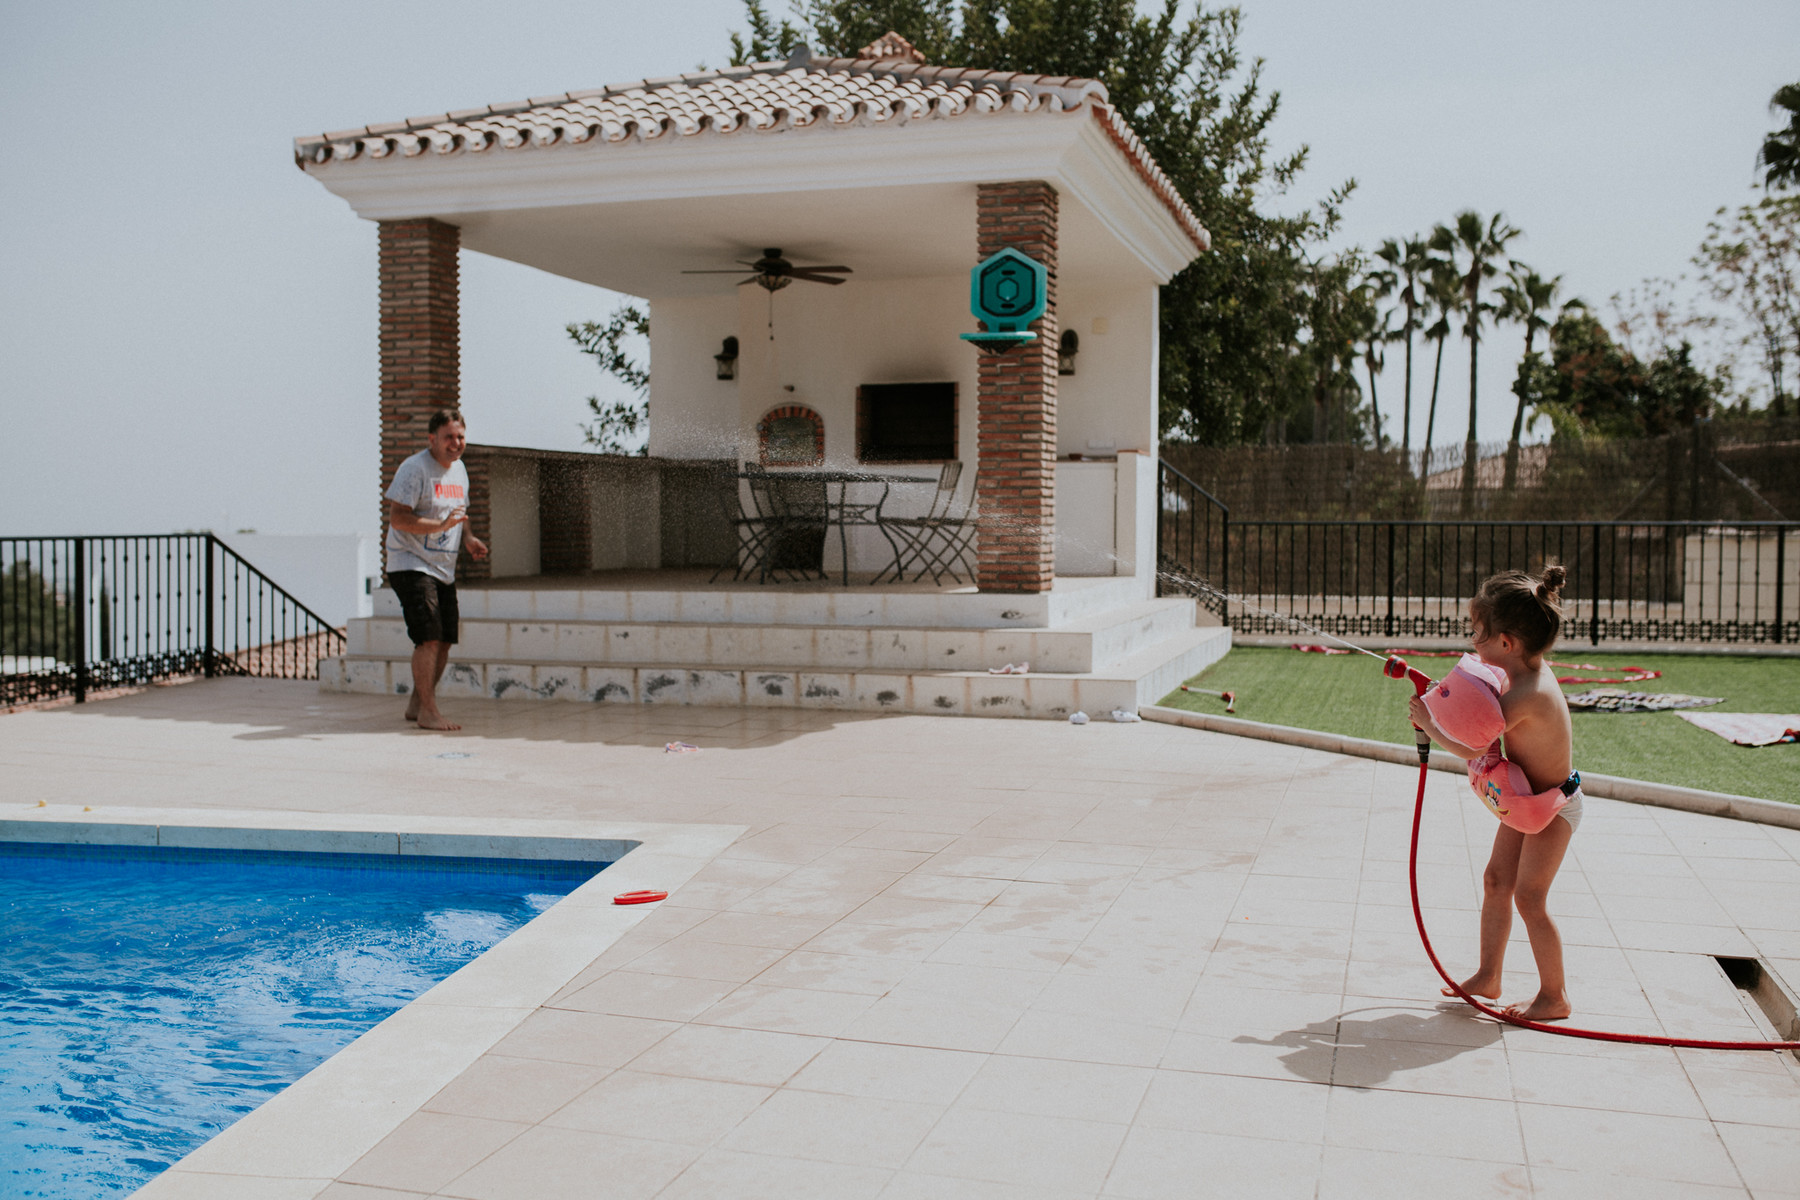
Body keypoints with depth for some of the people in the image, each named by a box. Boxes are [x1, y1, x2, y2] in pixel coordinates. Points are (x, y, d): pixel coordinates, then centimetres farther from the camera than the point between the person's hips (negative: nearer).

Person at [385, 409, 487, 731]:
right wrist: (440, 526, -29)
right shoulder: (414, 469, -12)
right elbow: (397, 518, -19)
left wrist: (468, 538, 6)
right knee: (429, 638, -16)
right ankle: (428, 712, -10)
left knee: (444, 641, 8)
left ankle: (416, 705, 22)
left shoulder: (459, 469, 14)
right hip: (411, 565, -8)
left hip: (444, 569, 8)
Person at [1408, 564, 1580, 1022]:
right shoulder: (1531, 669, -3)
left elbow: (1471, 748, -31)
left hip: (1553, 807, -10)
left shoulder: (1526, 694, -32)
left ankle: (1554, 996, 10)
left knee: (1529, 897, -4)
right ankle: (1487, 976, 24)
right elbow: (1494, 709, 16)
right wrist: (1447, 695, 1)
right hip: (1527, 800, 10)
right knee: (1495, 881, 12)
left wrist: (1428, 722, -17)